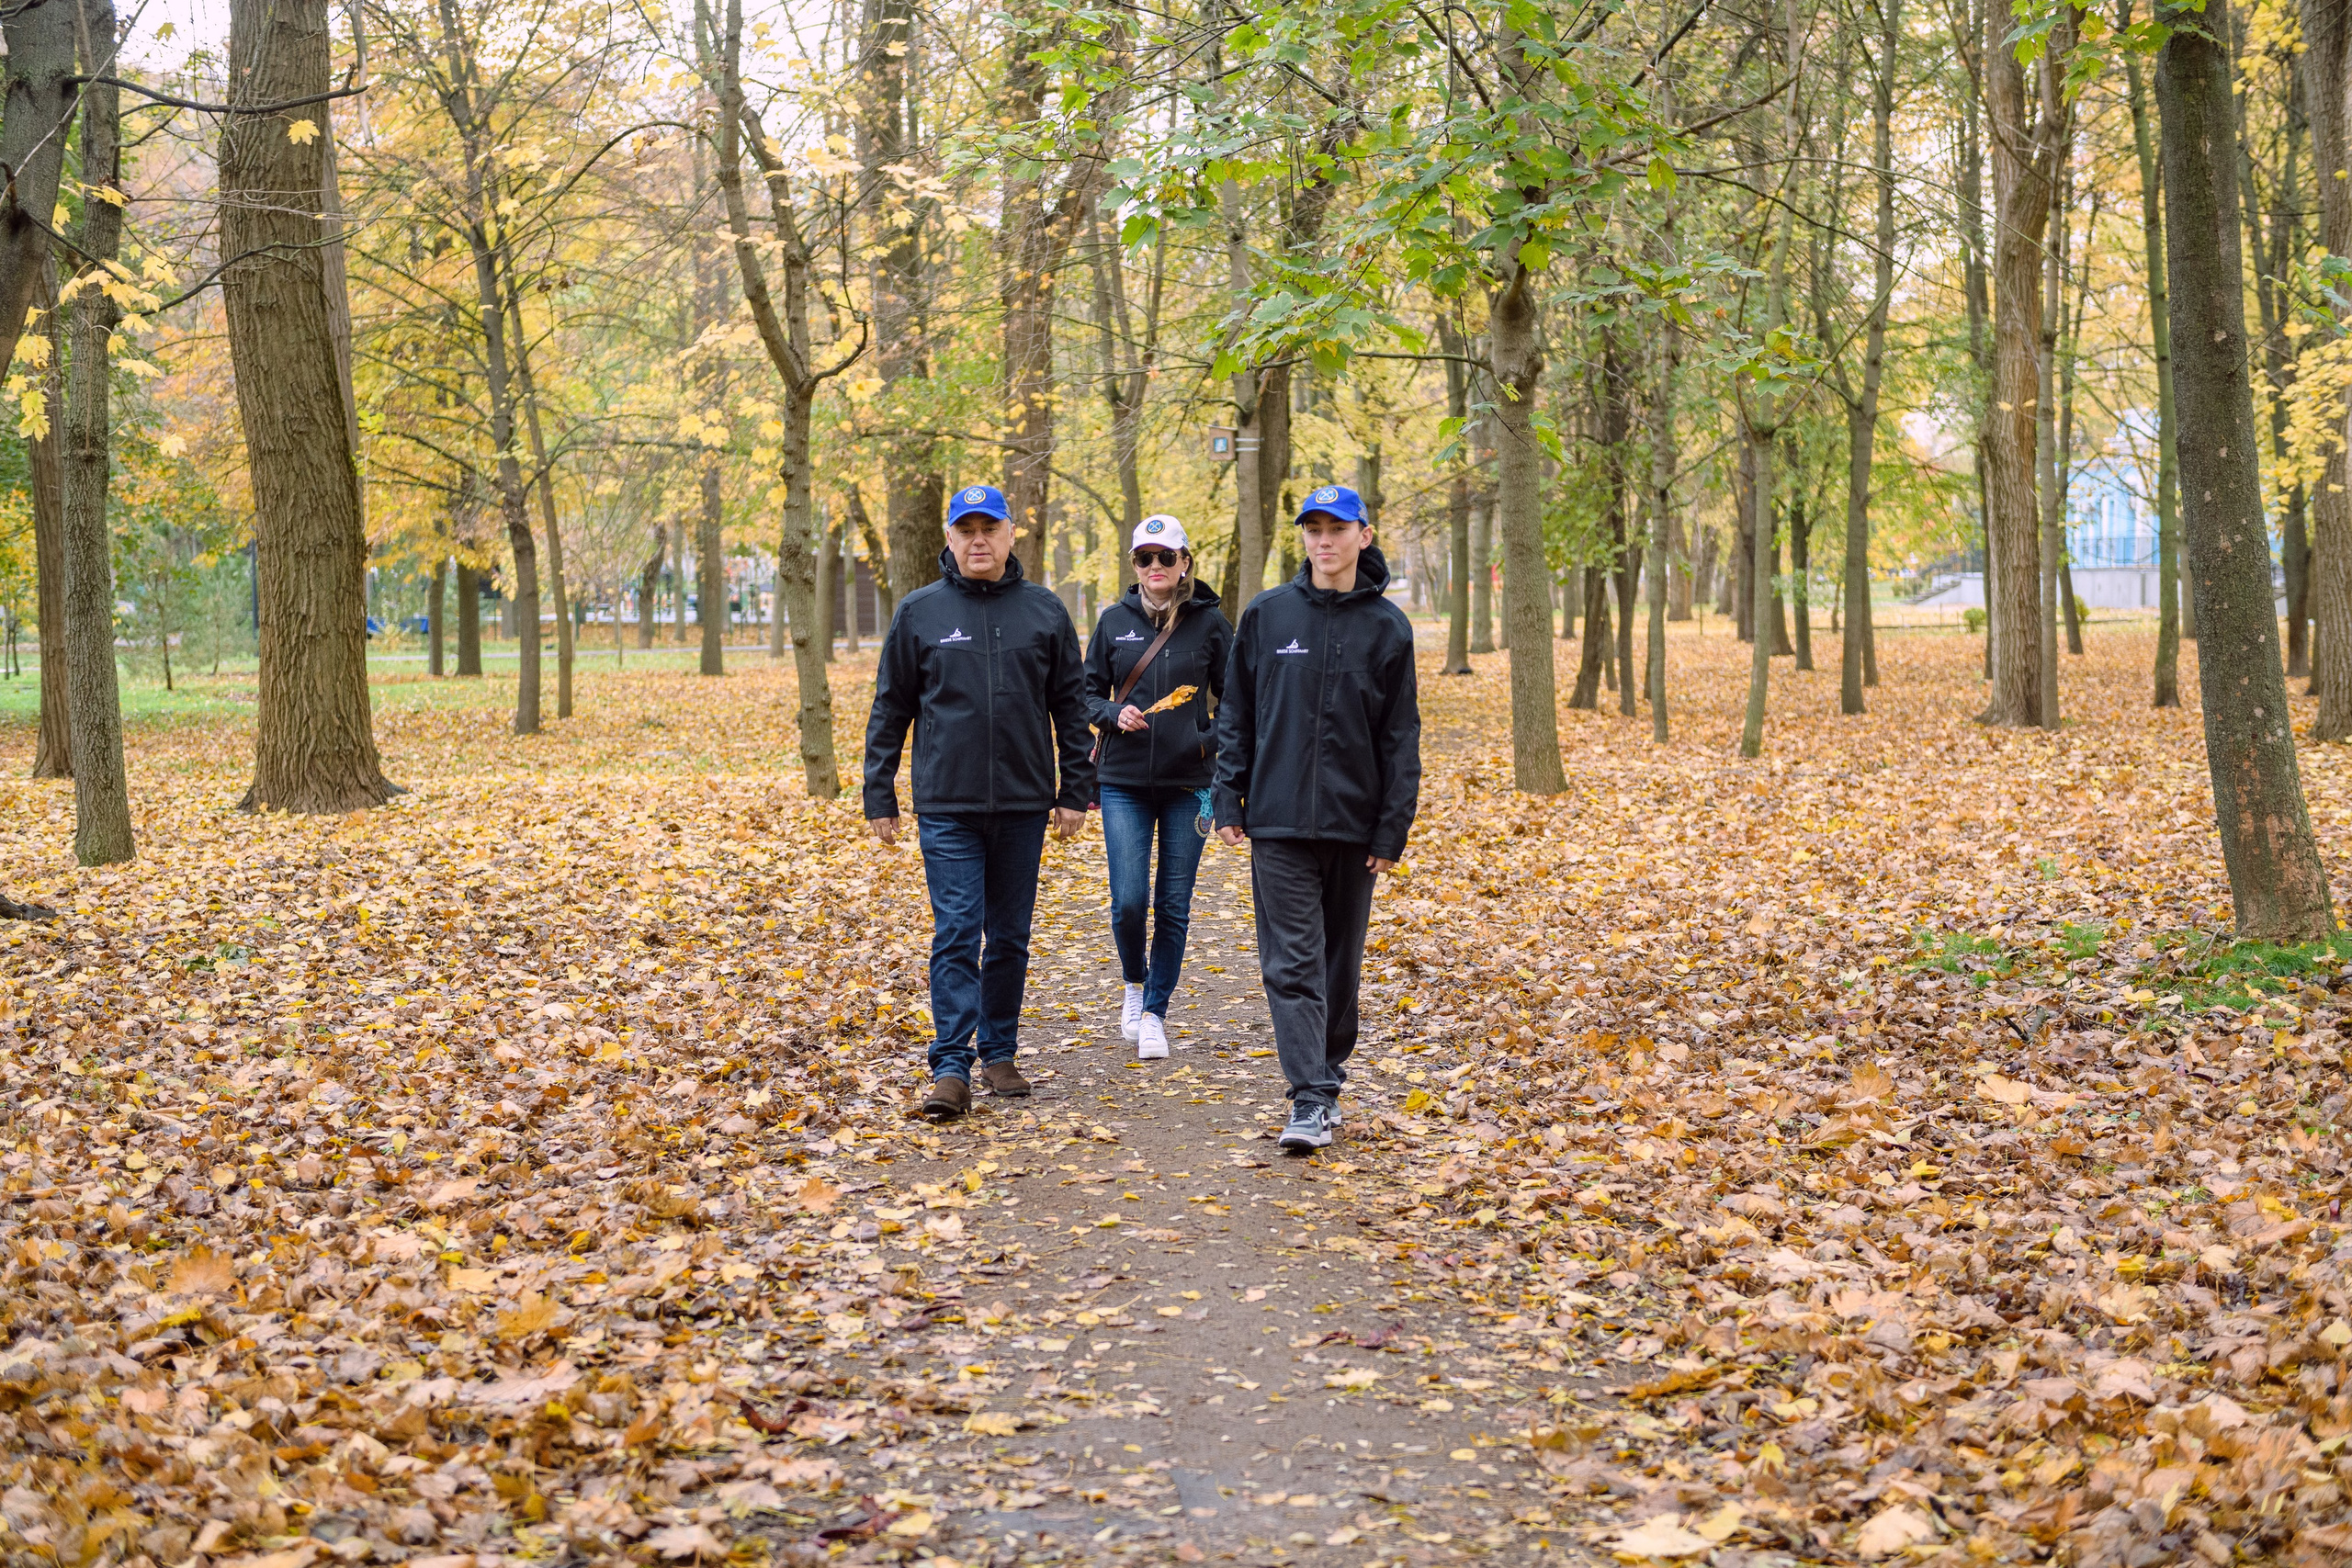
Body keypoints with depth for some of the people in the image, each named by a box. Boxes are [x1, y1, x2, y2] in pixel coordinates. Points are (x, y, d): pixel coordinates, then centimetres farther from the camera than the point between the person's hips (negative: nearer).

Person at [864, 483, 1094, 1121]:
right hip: (947, 805, -2)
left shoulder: (1044, 612, 5)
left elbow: (1071, 708, 9)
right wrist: (879, 796, 3)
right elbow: (890, 711, 7)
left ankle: (999, 1051, 23)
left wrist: (1075, 792, 5)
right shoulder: (919, 613, 3)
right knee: (956, 935, -7)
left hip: (1023, 805, 2)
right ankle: (951, 1067, -6)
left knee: (1010, 938, 10)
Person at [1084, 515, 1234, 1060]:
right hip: (1124, 783, 0)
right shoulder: (1115, 621, 3)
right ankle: (1135, 983, 22)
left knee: (1174, 906, 3)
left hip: (1187, 783, 0)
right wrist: (1114, 714, -11)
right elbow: (1090, 691, 10)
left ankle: (1155, 1012, 16)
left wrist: (1213, 744, -10)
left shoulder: (1209, 622, 1)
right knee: (1129, 900, -7)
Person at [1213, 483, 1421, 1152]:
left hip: (1354, 821, 1)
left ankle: (1328, 1074, 27)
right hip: (1279, 821, -1)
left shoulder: (1387, 626, 2)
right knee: (1292, 962, -7)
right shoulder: (1266, 615, 3)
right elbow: (1236, 715, 8)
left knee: (1342, 960, 11)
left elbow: (1400, 736, 2)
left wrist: (1393, 826, -3)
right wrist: (1228, 800, 1)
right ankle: (1311, 1098, -9)